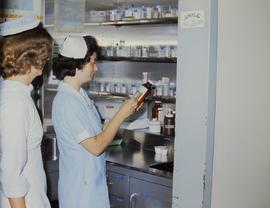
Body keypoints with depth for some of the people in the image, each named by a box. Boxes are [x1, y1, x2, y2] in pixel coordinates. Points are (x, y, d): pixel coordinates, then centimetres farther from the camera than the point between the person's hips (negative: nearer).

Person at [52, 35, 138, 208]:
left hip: (93, 179, 9)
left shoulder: (80, 94, 6)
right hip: (80, 185, -9)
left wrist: (126, 113, 3)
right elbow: (95, 146, -22)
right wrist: (121, 115, -18)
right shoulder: (66, 102, -23)